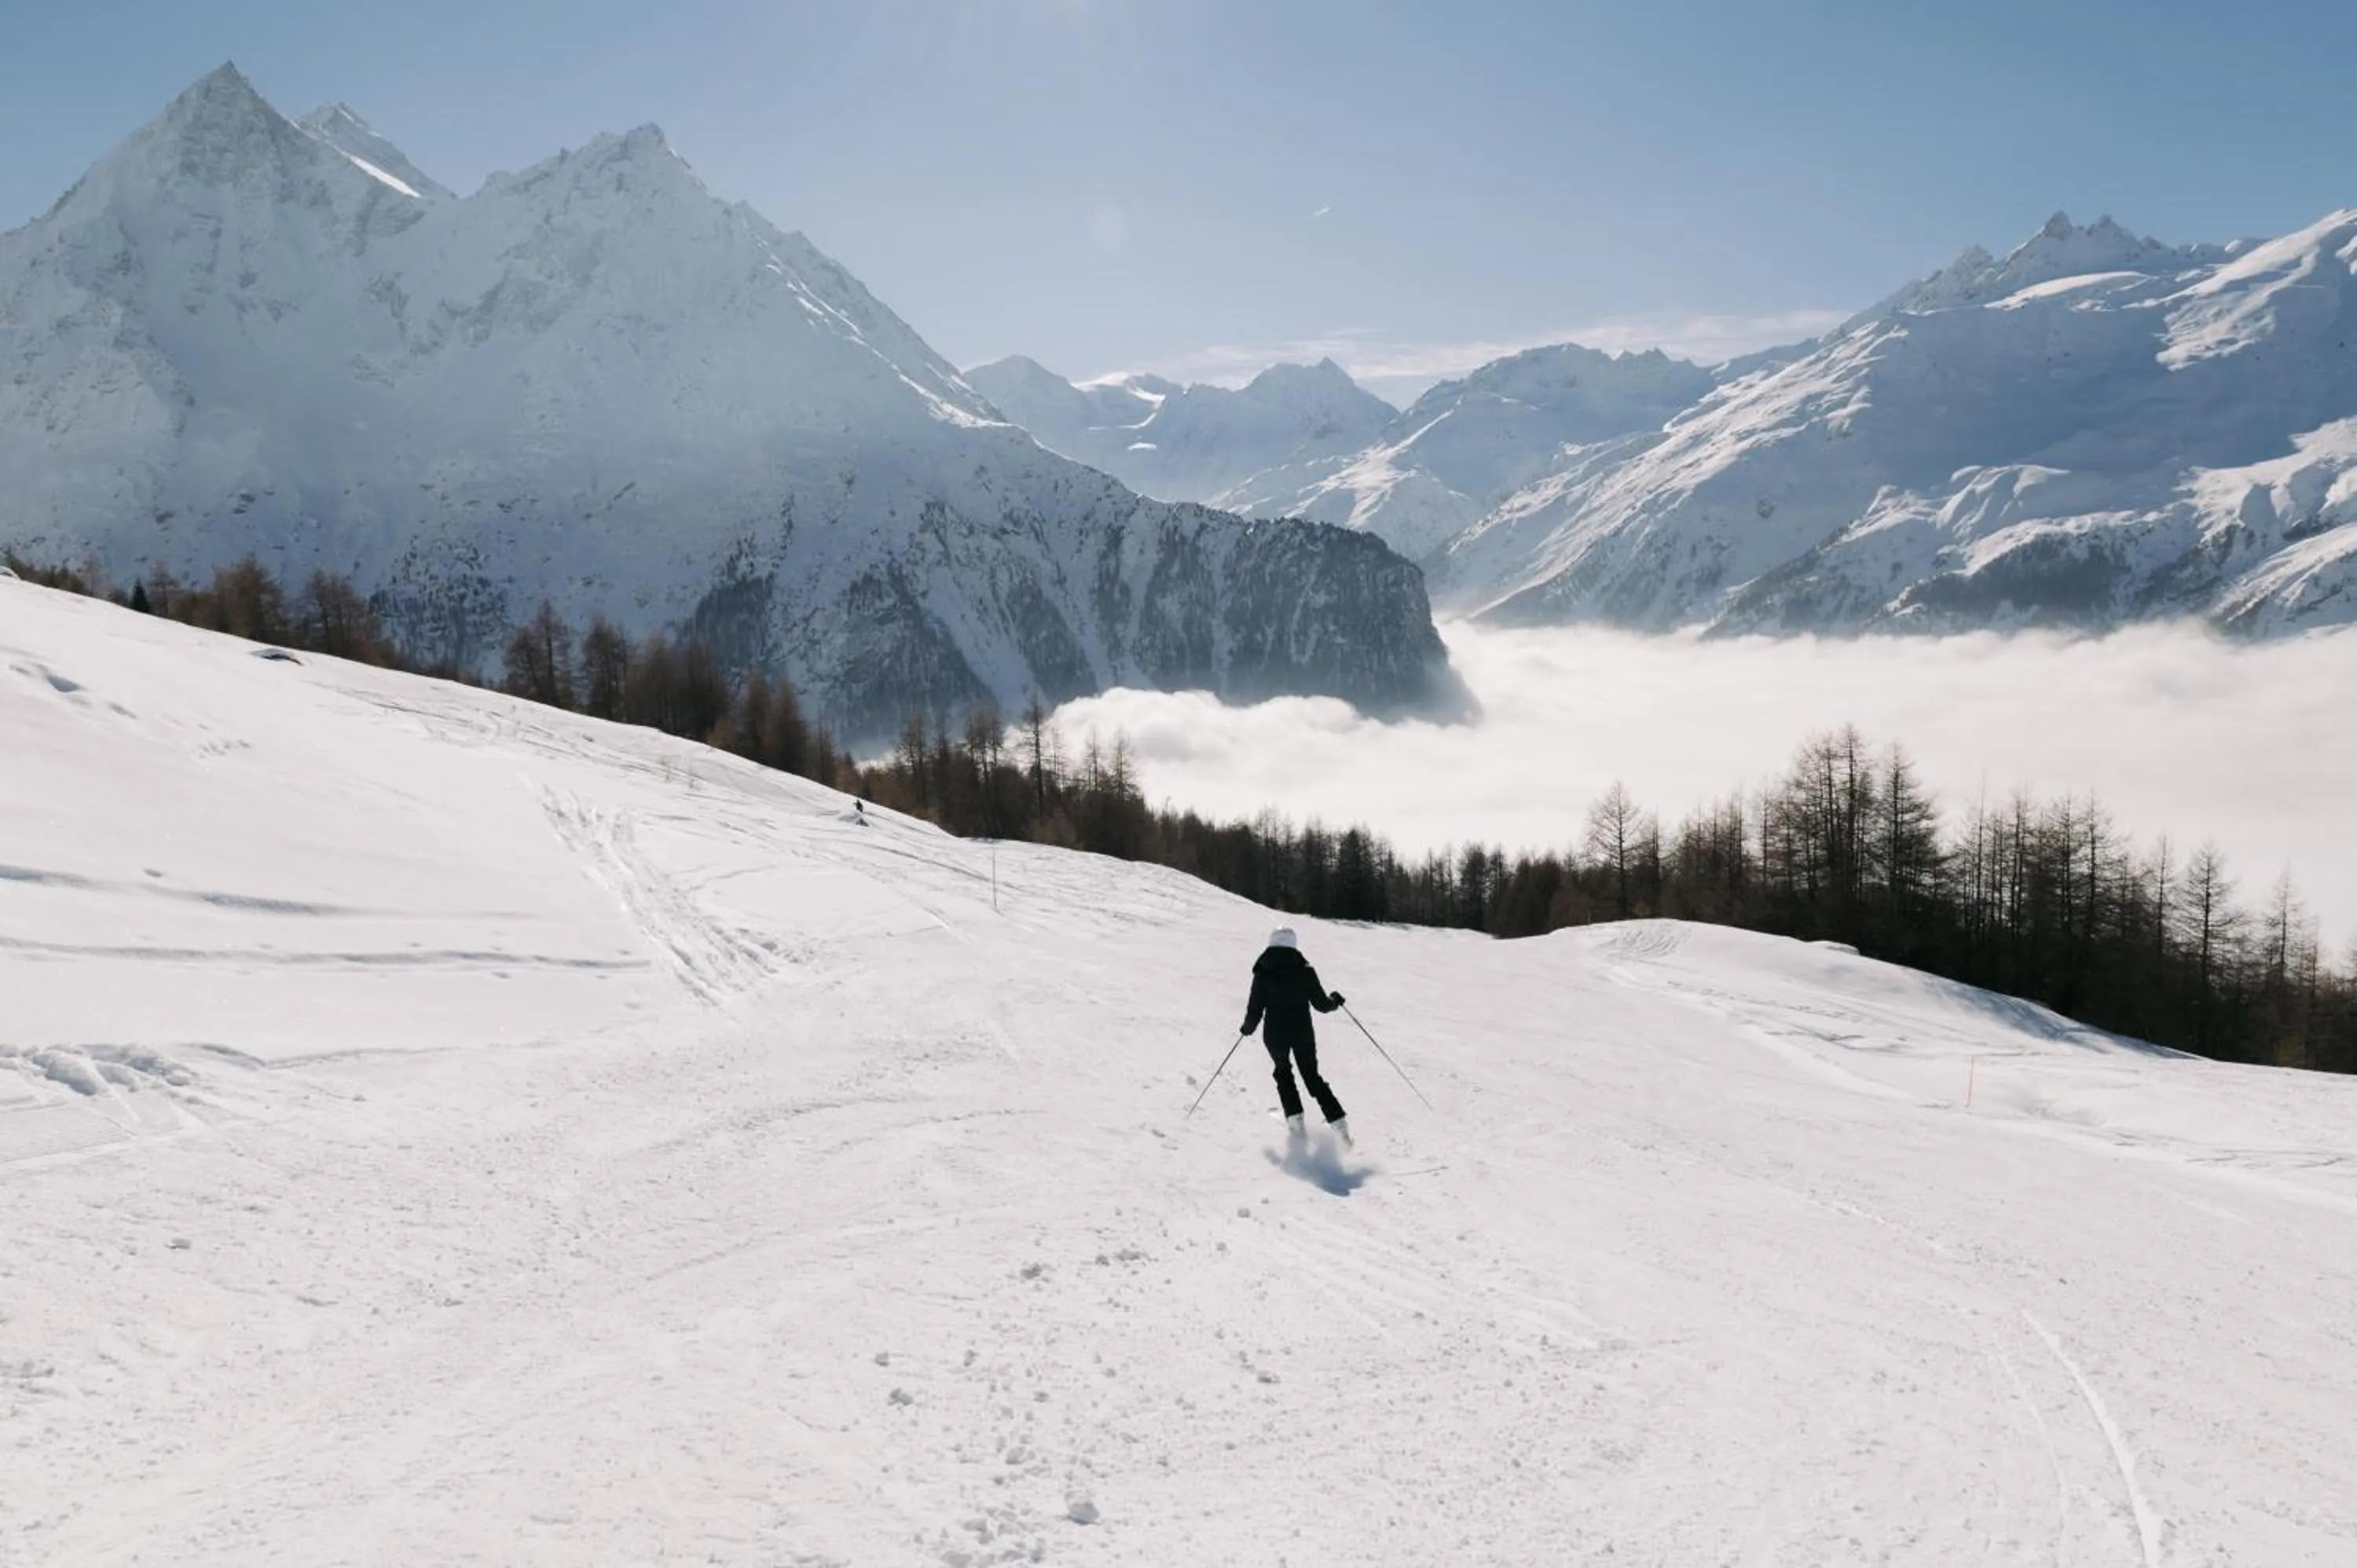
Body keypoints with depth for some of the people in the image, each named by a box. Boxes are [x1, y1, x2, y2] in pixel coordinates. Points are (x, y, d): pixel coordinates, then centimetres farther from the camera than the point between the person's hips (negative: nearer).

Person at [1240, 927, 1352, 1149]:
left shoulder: (1263, 972, -5)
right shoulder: (1305, 969, -3)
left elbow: (1255, 1008, -5)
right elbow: (1321, 1004, 0)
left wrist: (1248, 1027, 14)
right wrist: (1335, 1001, 21)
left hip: (1275, 1033, -1)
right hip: (1303, 1032, 1)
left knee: (1283, 1073, 22)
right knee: (1313, 1076, 14)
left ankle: (1295, 1121, 6)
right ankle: (1338, 1124, 2)